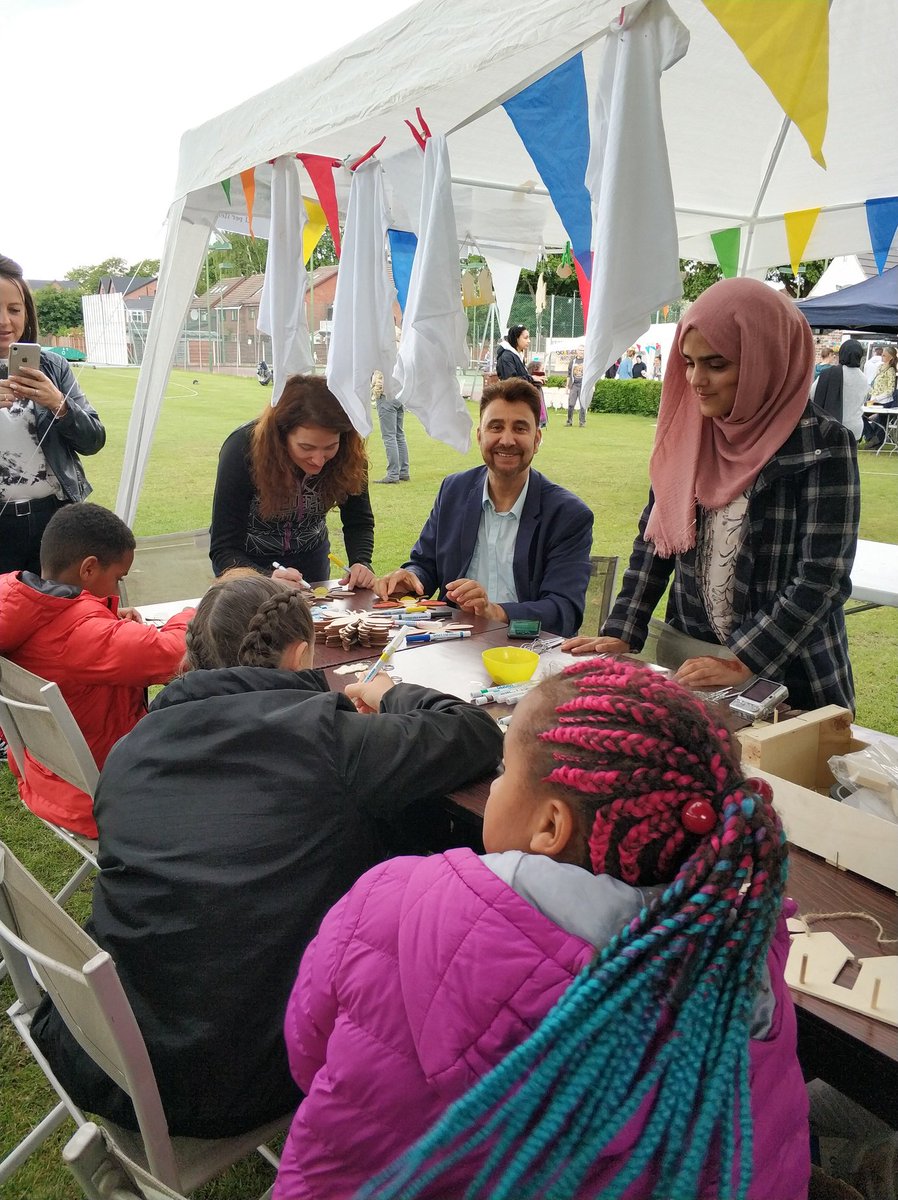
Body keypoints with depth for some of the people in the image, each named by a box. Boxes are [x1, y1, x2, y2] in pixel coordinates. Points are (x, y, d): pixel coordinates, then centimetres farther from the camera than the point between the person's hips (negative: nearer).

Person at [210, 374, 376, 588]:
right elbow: (224, 549, -32)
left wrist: (361, 563, -31)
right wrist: (268, 579, -51)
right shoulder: (242, 450, -32)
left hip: (310, 554, 3)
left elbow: (359, 521, -10)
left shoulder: (350, 454, -25)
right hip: (248, 560, -2)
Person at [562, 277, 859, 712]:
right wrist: (622, 634, -5)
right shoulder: (688, 434, 0)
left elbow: (822, 575, -17)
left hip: (790, 678, -4)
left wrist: (742, 664, -24)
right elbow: (653, 538, 3)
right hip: (689, 663, 4)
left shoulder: (823, 446, -14)